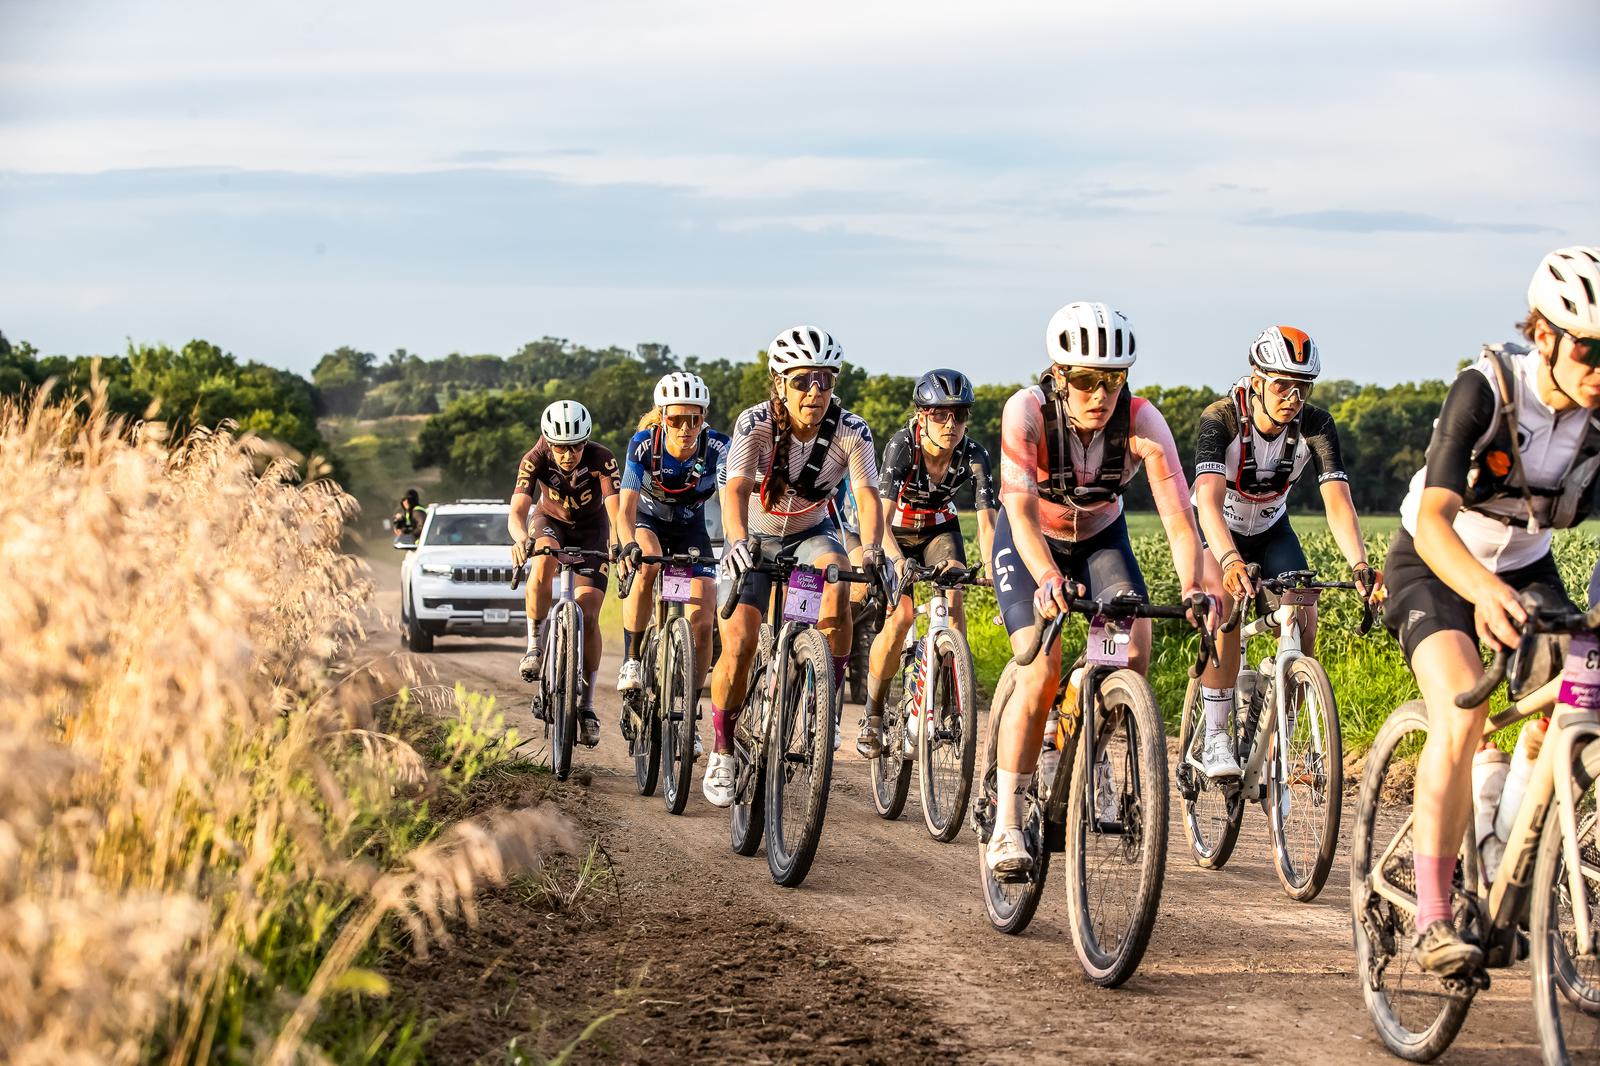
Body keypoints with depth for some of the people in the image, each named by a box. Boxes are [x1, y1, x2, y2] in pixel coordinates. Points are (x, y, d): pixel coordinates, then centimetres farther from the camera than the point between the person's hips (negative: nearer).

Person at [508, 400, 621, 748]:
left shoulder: (602, 459, -31)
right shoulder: (535, 460, -28)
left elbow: (615, 508, -40)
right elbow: (517, 510, -37)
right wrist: (521, 539, -59)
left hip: (591, 529, 0)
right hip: (550, 521, 0)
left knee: (589, 613, -12)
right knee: (544, 562, -36)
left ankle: (586, 704, -1)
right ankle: (535, 644, -17)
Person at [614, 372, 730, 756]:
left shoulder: (717, 448, -26)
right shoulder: (643, 445, -28)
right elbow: (626, 509, -34)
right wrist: (628, 546, -55)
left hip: (690, 529, 1)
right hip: (648, 522, -1)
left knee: (702, 622, -12)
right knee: (646, 565, -37)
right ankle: (631, 662, -22)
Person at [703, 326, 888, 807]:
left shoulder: (850, 431, -20)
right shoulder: (756, 423, -24)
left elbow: (867, 494, -29)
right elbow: (736, 488, -37)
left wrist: (871, 547, -50)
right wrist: (738, 540, -57)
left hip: (811, 534, 1)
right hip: (756, 538, -1)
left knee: (836, 585, -34)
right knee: (739, 644, -16)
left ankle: (828, 702, -18)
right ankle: (722, 755, 4)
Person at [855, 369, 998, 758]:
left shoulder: (973, 455, -22)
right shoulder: (903, 445, -29)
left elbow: (986, 523, -28)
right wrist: (898, 562, -56)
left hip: (939, 531, 2)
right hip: (896, 533, -2)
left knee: (953, 600, -25)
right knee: (900, 617, -22)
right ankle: (872, 716, -4)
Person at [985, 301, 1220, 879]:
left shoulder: (1143, 423, -27)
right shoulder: (1027, 412, -31)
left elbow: (1179, 518, -33)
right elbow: (1021, 511, -41)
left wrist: (1193, 588, -50)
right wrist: (1048, 579, -58)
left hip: (1101, 537, 2)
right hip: (1030, 542, -2)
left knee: (1134, 647, -23)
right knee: (1042, 670, -22)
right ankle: (1006, 826, -13)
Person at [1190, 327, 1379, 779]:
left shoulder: (1315, 425, -22)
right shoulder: (1222, 419, -30)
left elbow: (1337, 500, -32)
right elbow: (1208, 499, -44)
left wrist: (1360, 566, -49)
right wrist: (1229, 560, -62)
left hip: (1270, 530, 3)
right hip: (1216, 534, -3)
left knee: (1304, 615, -19)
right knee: (1226, 607, -30)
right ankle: (1215, 738, -22)